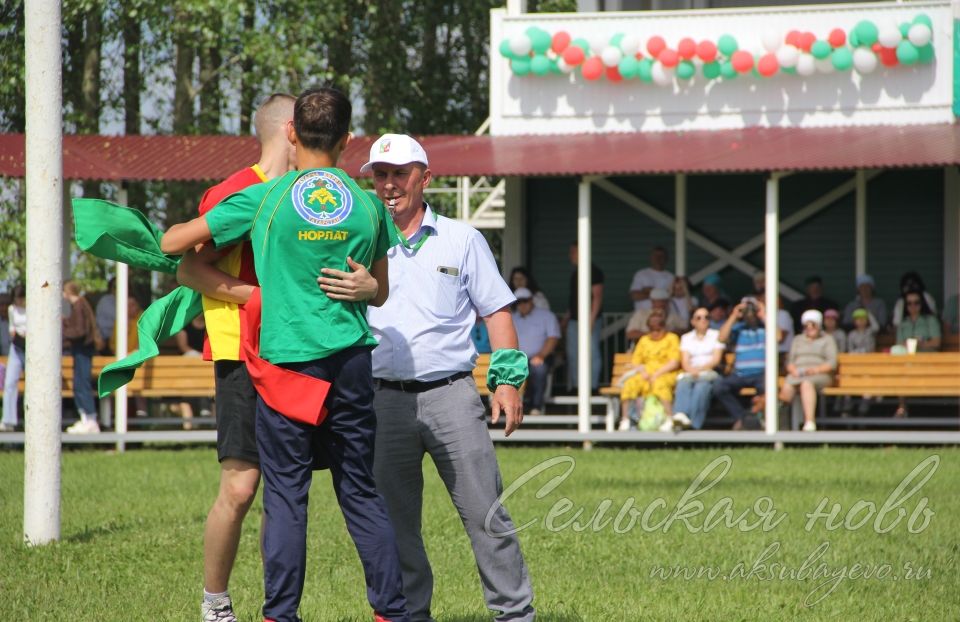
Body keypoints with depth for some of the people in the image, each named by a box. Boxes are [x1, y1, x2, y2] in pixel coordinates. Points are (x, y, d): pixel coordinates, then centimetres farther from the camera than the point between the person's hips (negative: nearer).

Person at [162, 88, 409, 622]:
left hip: (287, 357, -3)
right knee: (362, 493, 9)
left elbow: (173, 243, 4)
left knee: (286, 496, 0)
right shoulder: (367, 204, 5)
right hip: (352, 360, 3)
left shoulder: (264, 199, -4)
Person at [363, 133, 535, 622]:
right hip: (384, 396, 2)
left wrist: (507, 380, 1)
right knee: (395, 521, 5)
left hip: (450, 393, -2)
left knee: (485, 513, -6)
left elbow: (496, 310, 9)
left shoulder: (461, 241, 9)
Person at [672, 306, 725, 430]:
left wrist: (700, 369, -13)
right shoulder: (686, 338, 22)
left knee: (701, 386, -38)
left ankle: (694, 423, -53)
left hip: (709, 373, -2)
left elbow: (716, 360, 3)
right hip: (690, 373, 2)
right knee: (683, 383, -35)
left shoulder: (716, 335, 16)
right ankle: (680, 415, -59)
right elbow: (685, 362, 9)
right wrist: (691, 370, -15)